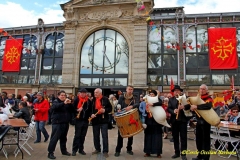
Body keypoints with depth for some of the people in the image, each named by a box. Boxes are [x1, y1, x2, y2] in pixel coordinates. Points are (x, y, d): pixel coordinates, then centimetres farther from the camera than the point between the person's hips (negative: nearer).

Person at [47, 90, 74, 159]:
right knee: (54, 138, -8)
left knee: (63, 138, 15)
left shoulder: (67, 102, 14)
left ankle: (64, 150, 26)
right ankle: (50, 152, 0)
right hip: (57, 123, -5)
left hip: (65, 123, 6)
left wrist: (70, 104, -10)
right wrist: (64, 103, -34)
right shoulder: (55, 101, -2)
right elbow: (54, 107, -24)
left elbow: (72, 110, 7)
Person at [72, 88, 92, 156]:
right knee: (77, 135, -2)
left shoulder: (88, 100, 7)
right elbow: (72, 108, -6)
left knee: (83, 136, 11)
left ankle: (81, 149, 22)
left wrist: (90, 115, -2)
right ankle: (74, 150, 9)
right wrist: (77, 110, -24)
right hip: (78, 120, -4)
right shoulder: (76, 99, -5)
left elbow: (90, 109, 13)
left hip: (85, 120, 4)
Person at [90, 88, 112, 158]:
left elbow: (110, 108, -1)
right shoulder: (92, 100, 7)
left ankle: (105, 151, 8)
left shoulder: (105, 99, -3)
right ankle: (97, 149, 29)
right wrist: (91, 114, -8)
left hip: (103, 120, -4)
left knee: (105, 136, -2)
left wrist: (104, 110, -18)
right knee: (96, 135, 13)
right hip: (95, 120, 4)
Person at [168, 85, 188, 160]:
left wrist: (184, 107, -27)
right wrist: (173, 111, -23)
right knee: (175, 137, 10)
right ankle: (177, 152, 22)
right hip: (174, 120, 3)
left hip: (183, 120, -2)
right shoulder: (171, 99, 8)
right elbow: (168, 108, -3)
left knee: (183, 137, 1)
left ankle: (183, 154, 9)